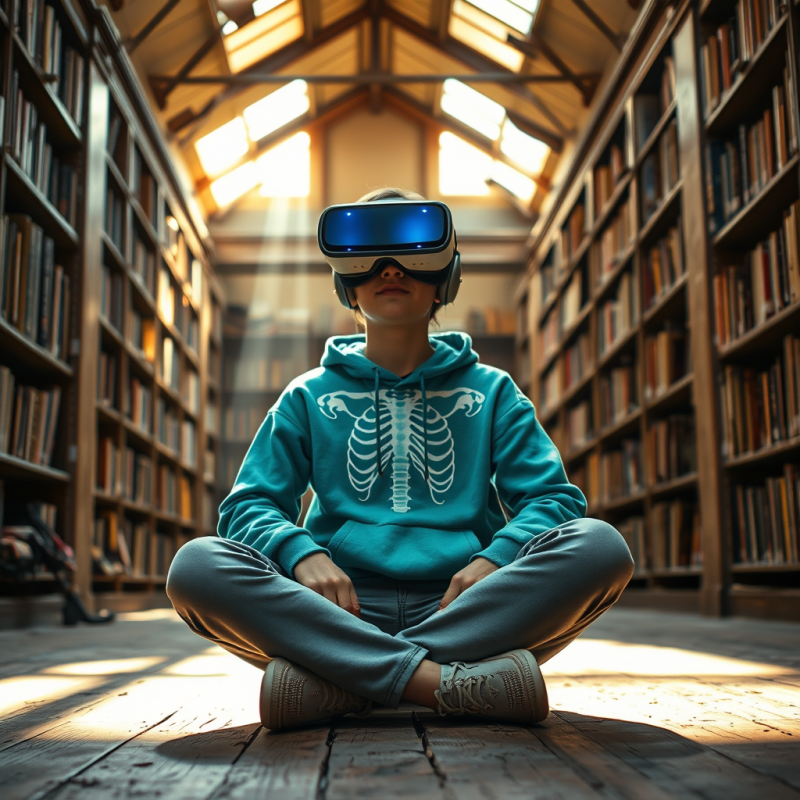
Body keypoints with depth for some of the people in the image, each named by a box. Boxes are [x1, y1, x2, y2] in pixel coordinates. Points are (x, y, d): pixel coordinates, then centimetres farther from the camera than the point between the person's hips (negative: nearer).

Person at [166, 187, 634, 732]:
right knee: (197, 566, -26)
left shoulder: (492, 390, 17)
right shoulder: (309, 396, 17)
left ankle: (338, 681, -29)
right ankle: (448, 681, -32)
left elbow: (554, 497, 8)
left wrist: (495, 557, -14)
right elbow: (250, 504, 10)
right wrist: (300, 552, -13)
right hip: (341, 608, 0)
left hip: (462, 606, 1)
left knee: (599, 547, -27)